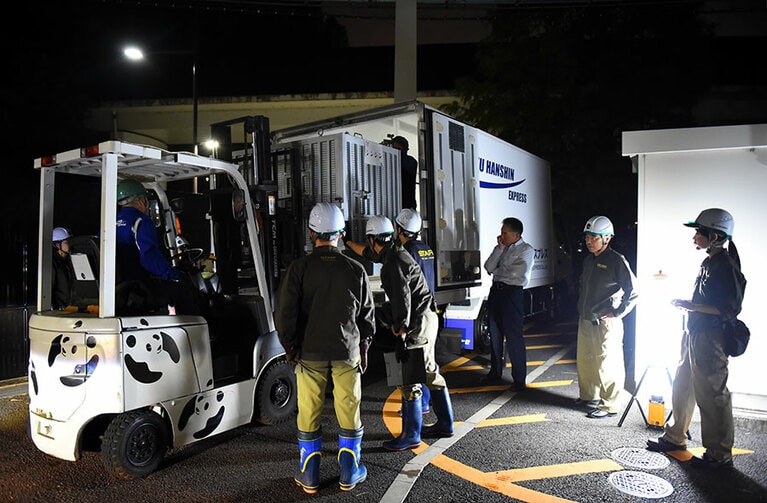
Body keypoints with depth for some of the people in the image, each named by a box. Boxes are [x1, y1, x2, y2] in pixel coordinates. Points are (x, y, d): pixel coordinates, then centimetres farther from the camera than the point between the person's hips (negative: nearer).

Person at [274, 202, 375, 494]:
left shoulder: (299, 268, -8)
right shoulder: (355, 270, -3)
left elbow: (285, 312, -8)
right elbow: (368, 314, 4)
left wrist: (289, 346, 5)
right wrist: (363, 347, 16)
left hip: (309, 353, -1)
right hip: (347, 353, 1)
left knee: (309, 415, 10)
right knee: (349, 413, 12)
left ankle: (309, 477, 22)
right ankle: (350, 475, 23)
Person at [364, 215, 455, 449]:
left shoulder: (393, 263, -17)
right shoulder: (398, 254, 14)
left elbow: (402, 298, -23)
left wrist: (401, 329, -21)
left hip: (417, 325, -11)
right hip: (427, 318, 11)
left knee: (408, 380, -4)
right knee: (431, 373, 18)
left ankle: (411, 435, 6)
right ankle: (445, 424, 30)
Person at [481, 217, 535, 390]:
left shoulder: (526, 250, -3)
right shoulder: (501, 248, 13)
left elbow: (518, 273, -16)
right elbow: (488, 267, 2)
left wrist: (496, 272, -3)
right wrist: (499, 248, -5)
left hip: (512, 293, -6)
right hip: (496, 290, 6)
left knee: (514, 336, -5)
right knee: (495, 334, 13)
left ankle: (519, 378, 5)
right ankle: (495, 372, 25)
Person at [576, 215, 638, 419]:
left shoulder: (616, 260, -12)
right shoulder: (589, 259, 11)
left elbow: (633, 291, -13)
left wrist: (617, 313, -13)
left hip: (606, 323, -8)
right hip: (585, 320, 8)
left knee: (607, 364, 0)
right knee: (584, 360, 18)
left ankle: (609, 406, 12)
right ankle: (588, 396, 35)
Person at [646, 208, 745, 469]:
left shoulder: (726, 267, -17)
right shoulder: (708, 263, 13)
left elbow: (729, 309, -22)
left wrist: (692, 306, -21)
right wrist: (688, 305, 10)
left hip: (710, 340, -10)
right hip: (694, 335, 10)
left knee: (711, 395, -1)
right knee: (682, 387, 18)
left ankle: (719, 455, 13)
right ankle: (675, 437, 33)